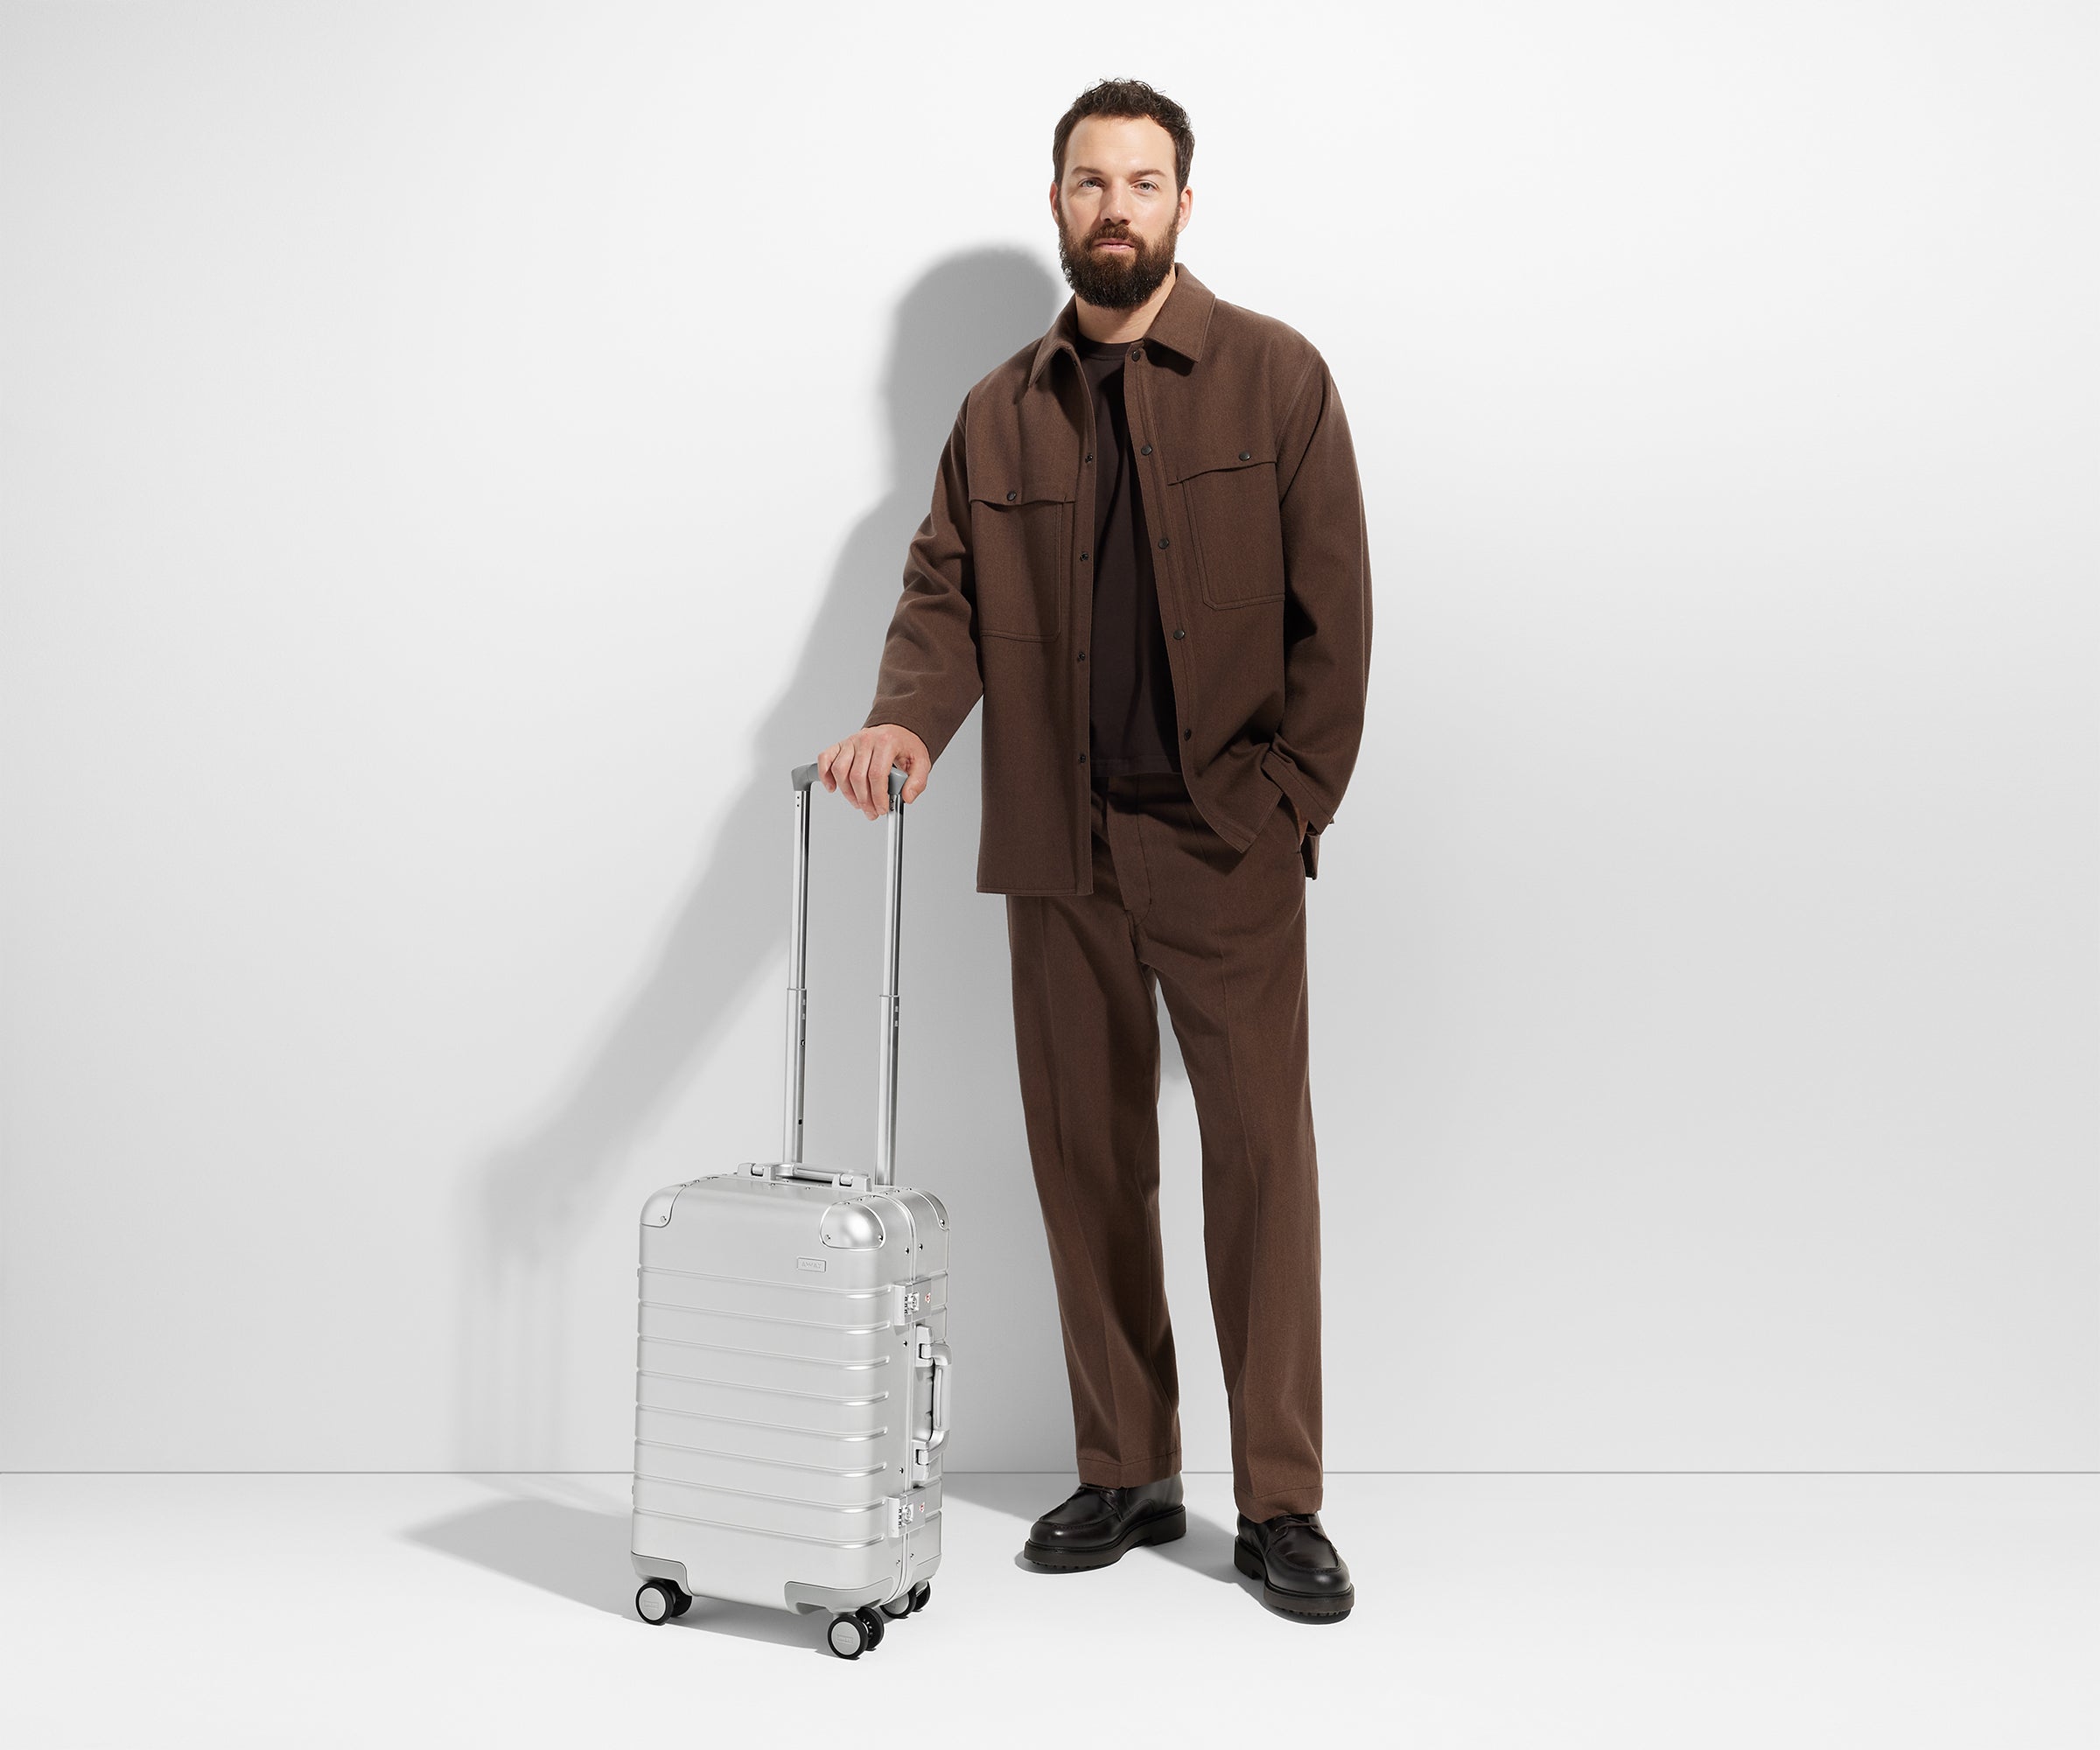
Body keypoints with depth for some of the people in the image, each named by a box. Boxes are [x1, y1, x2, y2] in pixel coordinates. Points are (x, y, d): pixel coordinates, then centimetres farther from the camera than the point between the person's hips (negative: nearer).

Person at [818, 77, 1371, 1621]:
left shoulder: (1275, 376, 3)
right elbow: (946, 592, 7)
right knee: (1086, 1160, 8)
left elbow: (1334, 610, -1)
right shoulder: (1002, 411, 13)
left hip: (1224, 845, -3)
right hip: (1059, 852, 4)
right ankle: (1126, 1478, 21)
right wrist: (908, 717, -14)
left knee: (1261, 1156, -3)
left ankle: (1281, 1506, 8)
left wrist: (1292, 806, -9)